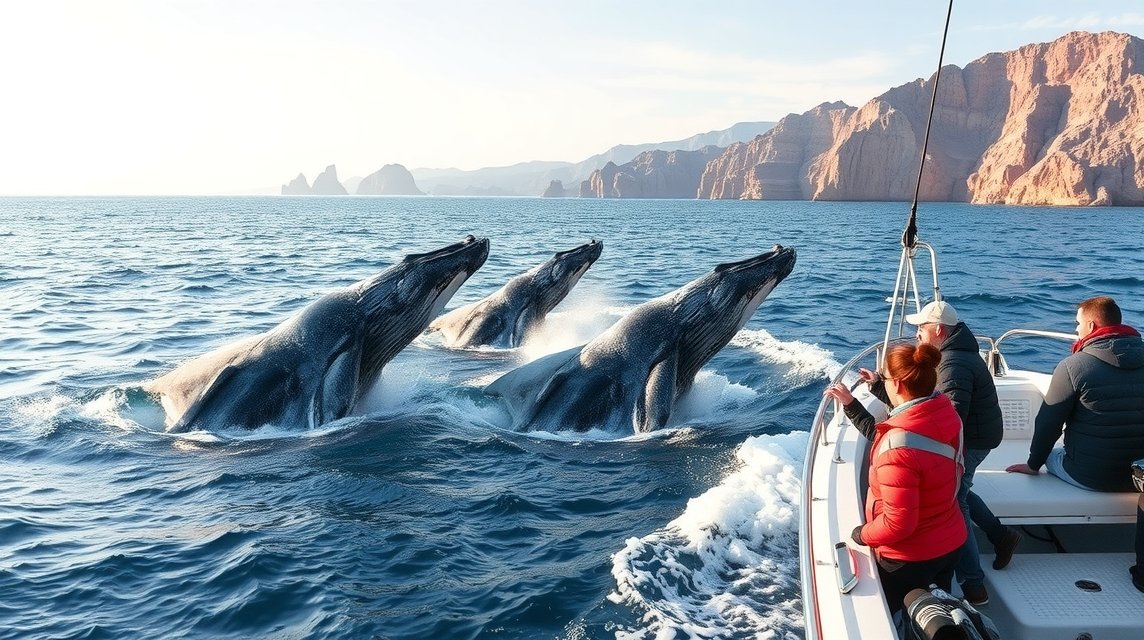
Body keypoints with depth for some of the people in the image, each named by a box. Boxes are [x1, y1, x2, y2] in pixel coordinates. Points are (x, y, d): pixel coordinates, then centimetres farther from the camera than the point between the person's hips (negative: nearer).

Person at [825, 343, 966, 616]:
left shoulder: (897, 448, -34)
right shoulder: (943, 409, -12)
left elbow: (898, 524, -29)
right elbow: (879, 435, 5)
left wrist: (860, 534, -12)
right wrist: (851, 404, 9)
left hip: (911, 560, -7)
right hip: (951, 542, 7)